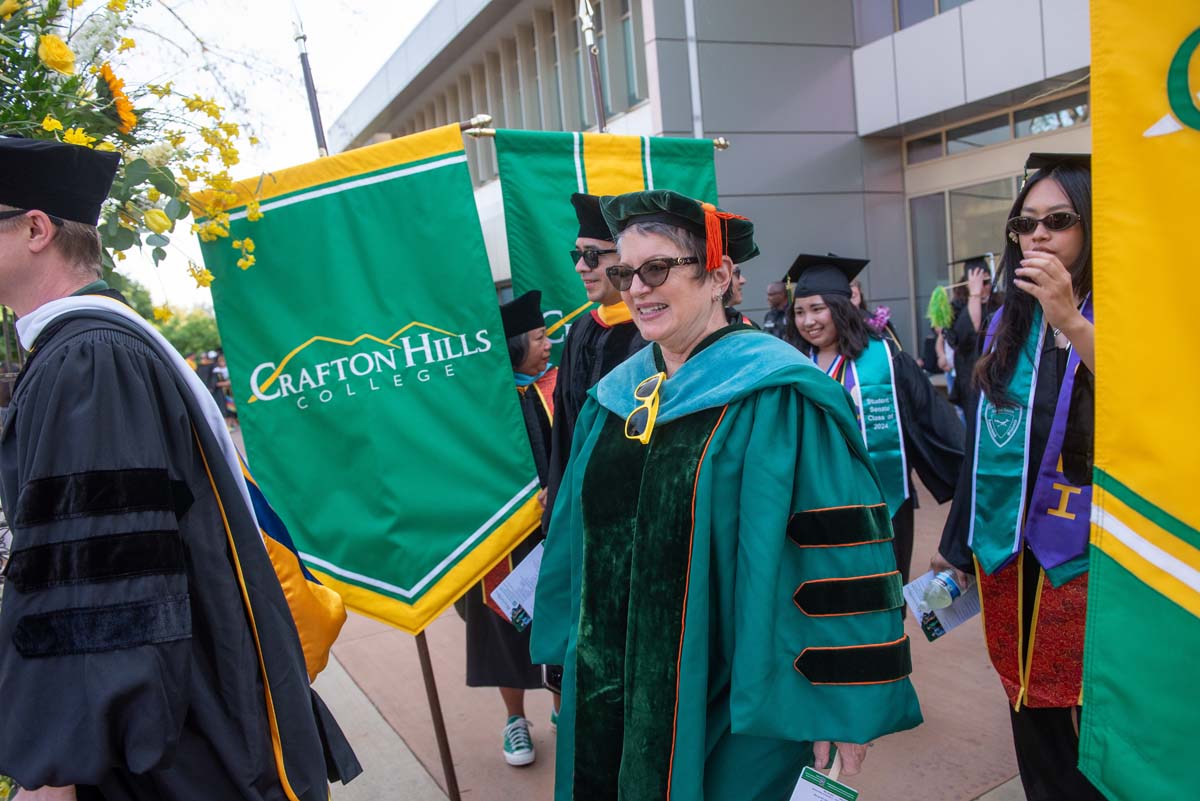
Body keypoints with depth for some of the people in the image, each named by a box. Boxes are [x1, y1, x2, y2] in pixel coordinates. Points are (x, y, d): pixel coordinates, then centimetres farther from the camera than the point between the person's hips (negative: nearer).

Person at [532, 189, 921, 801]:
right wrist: (572, 655, 16)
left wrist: (844, 704, -16)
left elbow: (840, 554, -17)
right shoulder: (615, 399, 4)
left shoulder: (776, 402, -16)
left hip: (737, 699, -6)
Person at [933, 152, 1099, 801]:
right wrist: (958, 543, 16)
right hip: (1010, 557, 4)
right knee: (1032, 718, 15)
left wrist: (1072, 324, -29)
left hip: (1088, 560, -4)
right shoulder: (1007, 323, 6)